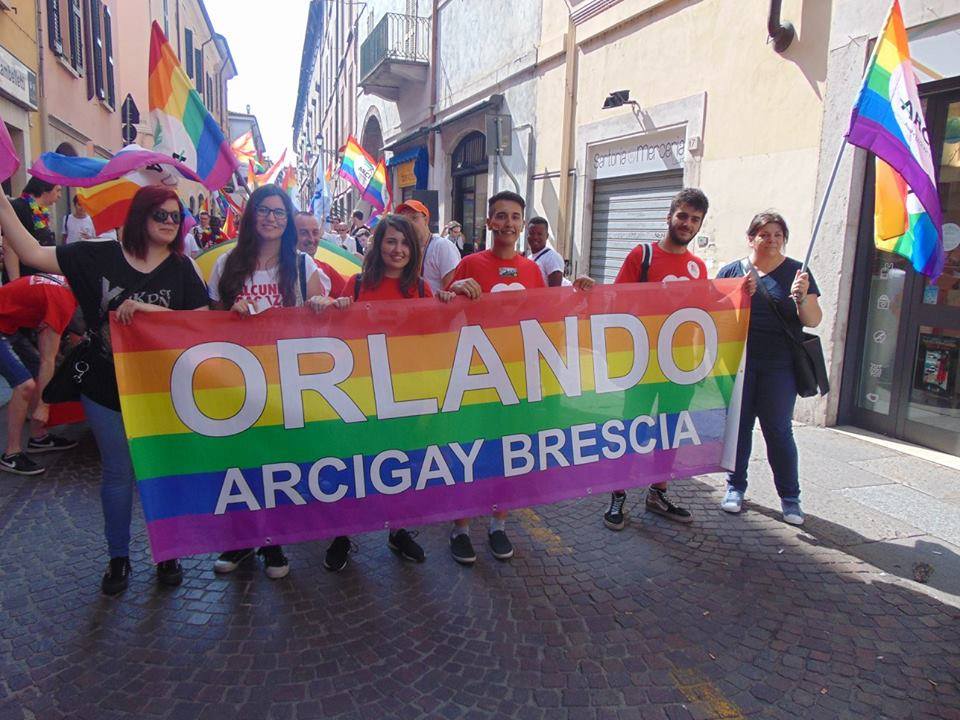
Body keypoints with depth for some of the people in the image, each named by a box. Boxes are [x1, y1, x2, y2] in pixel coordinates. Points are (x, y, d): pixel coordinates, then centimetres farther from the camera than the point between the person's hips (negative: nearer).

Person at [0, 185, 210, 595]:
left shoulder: (181, 268, -4)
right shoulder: (100, 257, -3)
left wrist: (149, 308, -24)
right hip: (107, 390, 1)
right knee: (117, 475, 13)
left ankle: (167, 554, 30)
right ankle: (118, 558, 31)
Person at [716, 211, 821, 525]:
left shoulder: (796, 273, 4)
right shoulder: (732, 271, 5)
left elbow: (814, 321, 3)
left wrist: (802, 298, -17)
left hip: (779, 366, -1)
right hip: (738, 363, 1)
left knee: (779, 431, 3)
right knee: (738, 426, 8)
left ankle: (789, 496, 16)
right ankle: (736, 486, 23)